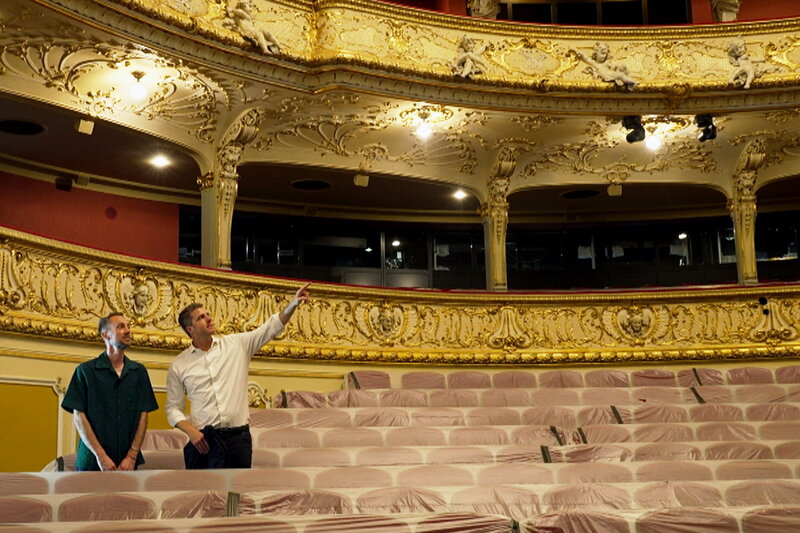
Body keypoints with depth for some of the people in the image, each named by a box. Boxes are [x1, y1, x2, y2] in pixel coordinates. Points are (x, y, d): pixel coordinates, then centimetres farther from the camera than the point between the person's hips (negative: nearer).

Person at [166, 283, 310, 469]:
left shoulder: (237, 345, 6)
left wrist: (292, 305, -16)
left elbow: (269, 329, -1)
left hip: (238, 437, 1)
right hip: (203, 440, -1)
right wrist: (190, 431, -10)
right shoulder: (179, 366, 4)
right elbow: (173, 407, 7)